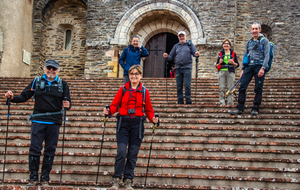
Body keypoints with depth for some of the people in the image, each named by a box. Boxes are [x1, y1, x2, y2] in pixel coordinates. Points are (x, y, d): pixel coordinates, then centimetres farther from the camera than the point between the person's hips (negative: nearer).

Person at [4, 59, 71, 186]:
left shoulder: (62, 84, 9)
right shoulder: (36, 82, 8)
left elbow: (67, 101, 7)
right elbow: (24, 96, 5)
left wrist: (67, 104, -16)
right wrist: (13, 97, -13)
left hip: (54, 122, 1)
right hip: (38, 120, 0)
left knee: (50, 151, 3)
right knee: (34, 149, -5)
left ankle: (45, 178, 12)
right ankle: (33, 177, 5)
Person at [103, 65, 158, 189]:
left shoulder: (144, 91, 8)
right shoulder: (123, 89, 7)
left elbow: (148, 109, 11)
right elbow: (115, 104, 6)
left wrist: (153, 119, -7)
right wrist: (109, 112, -13)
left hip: (137, 124, 1)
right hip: (123, 123, -1)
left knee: (133, 153, 4)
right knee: (121, 151, -10)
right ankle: (116, 180, 1)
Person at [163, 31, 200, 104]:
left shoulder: (190, 44, 11)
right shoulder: (176, 46, 17)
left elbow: (194, 52, 1)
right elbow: (171, 57, 16)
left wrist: (196, 54, -22)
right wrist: (167, 56, -6)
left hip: (187, 68, -3)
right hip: (178, 68, 3)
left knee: (187, 85, -10)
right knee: (179, 86, 2)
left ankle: (188, 101, -5)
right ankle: (180, 102, 7)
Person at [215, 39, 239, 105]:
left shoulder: (233, 53, 10)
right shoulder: (221, 53, 14)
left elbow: (237, 65, 9)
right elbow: (216, 65, 15)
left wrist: (233, 63, -10)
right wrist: (219, 63, -6)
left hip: (230, 72, -1)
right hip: (222, 72, 1)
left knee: (230, 88, -5)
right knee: (221, 88, -5)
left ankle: (230, 103, -1)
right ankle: (222, 103, -3)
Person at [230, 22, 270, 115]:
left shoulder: (264, 41, 4)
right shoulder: (249, 42, 19)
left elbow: (267, 55, -4)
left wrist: (263, 68, -15)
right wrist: (243, 69, 12)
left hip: (259, 66, -4)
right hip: (248, 66, 4)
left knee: (258, 89, -3)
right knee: (242, 87, -5)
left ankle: (255, 109, 4)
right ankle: (240, 108, -2)